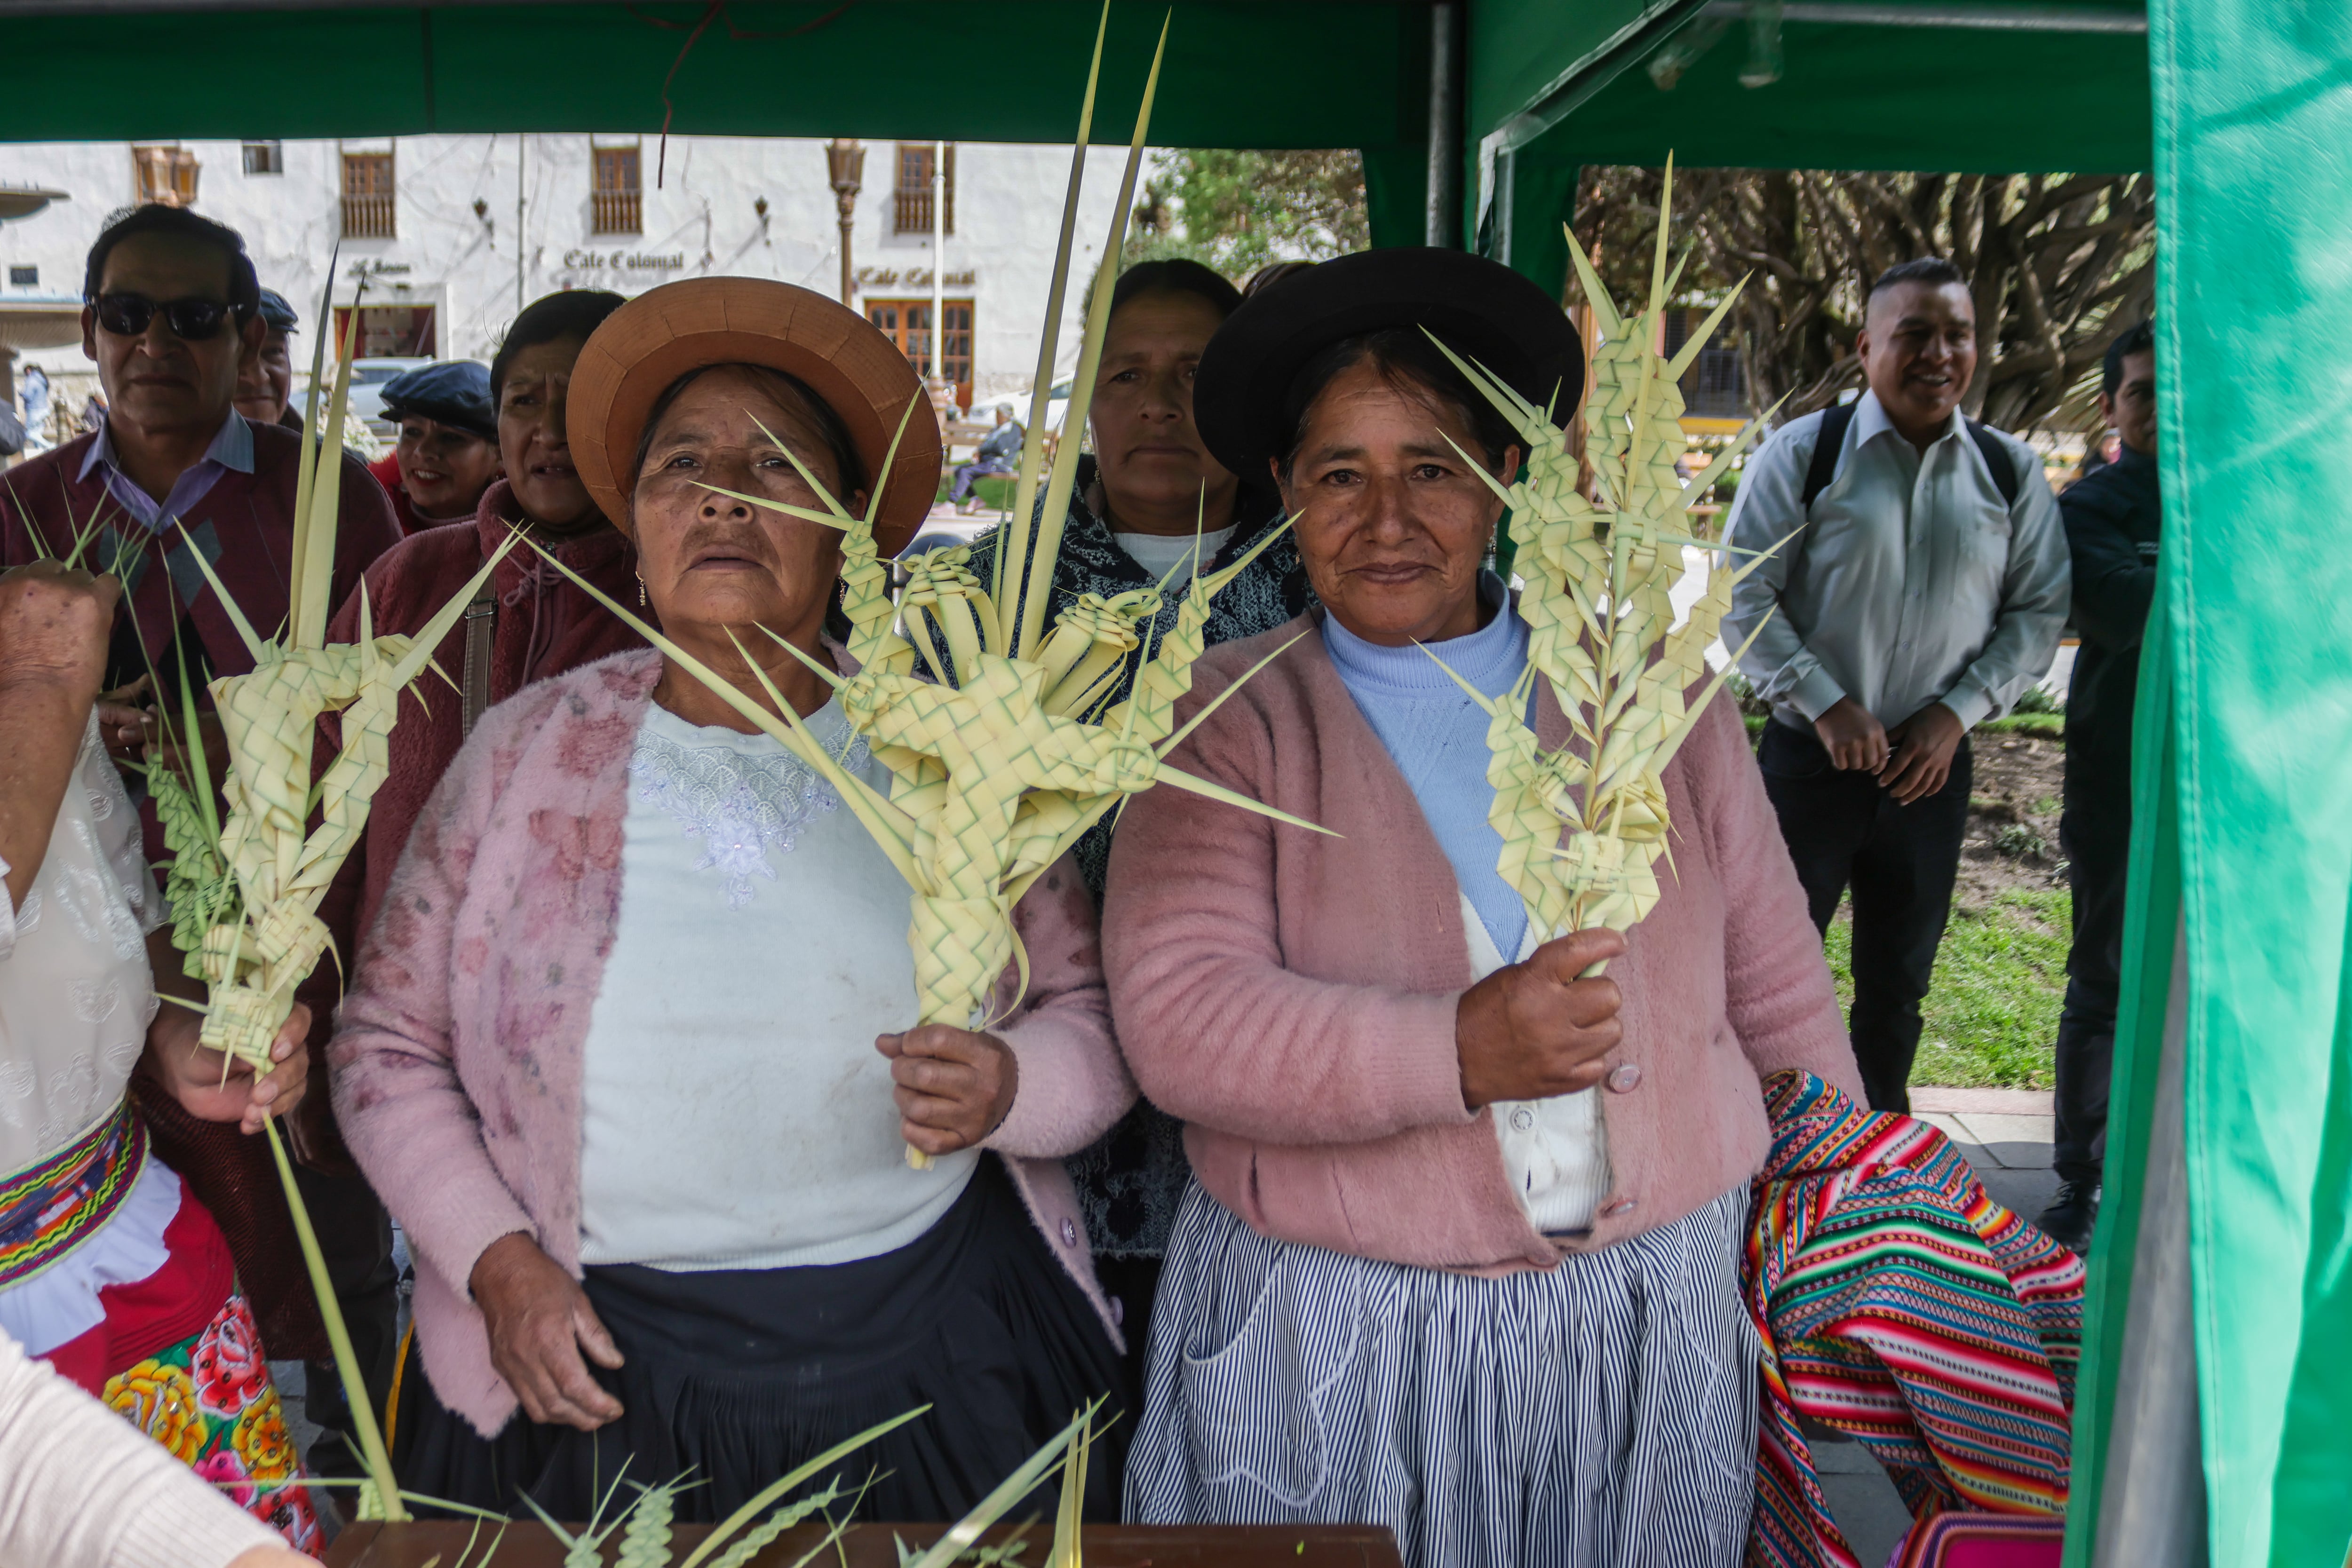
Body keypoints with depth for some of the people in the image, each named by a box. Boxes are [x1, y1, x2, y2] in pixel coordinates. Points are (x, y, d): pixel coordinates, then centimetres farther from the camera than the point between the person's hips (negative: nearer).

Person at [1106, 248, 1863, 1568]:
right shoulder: (1228, 720, -3)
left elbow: (1780, 991, 9)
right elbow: (1178, 1016, -16)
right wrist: (1456, 1052, -28)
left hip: (1656, 1326, 2)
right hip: (1325, 1351, -2)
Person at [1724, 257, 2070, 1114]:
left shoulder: (2011, 472, 5)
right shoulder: (1801, 454, -5)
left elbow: (2040, 611, 6)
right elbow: (1743, 599, -7)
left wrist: (1957, 713, -7)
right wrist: (1824, 704, -16)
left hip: (1933, 765, 3)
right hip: (1810, 755, -3)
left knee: (1898, 982, 16)